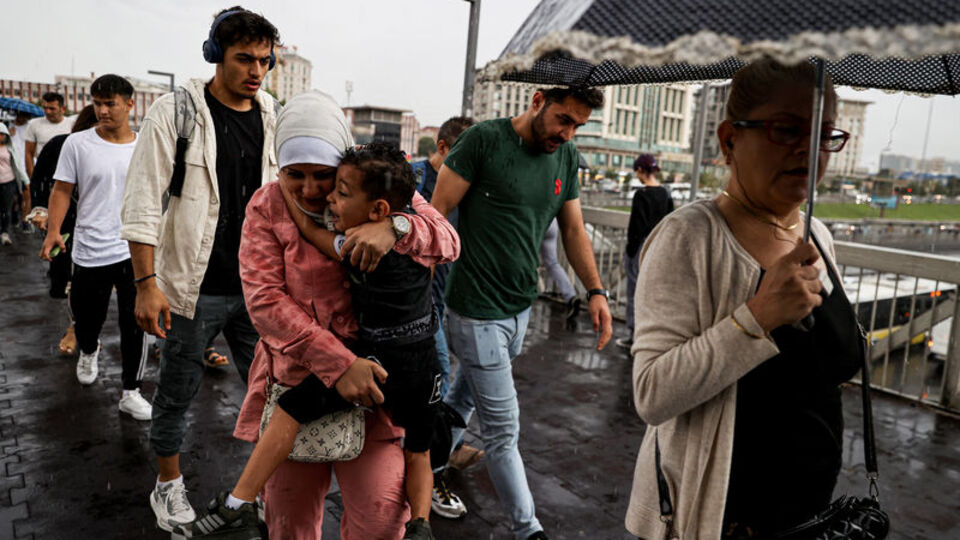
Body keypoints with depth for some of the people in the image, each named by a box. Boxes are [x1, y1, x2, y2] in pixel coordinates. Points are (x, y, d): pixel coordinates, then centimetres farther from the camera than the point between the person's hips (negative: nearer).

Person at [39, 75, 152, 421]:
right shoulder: (78, 144, -2)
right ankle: (88, 353, 51)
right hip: (90, 252, 0)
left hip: (134, 251, 1)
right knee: (87, 319, 16)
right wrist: (54, 230, -14)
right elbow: (62, 190, -1)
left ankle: (131, 392, 13)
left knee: (135, 324, 0)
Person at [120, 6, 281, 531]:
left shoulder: (273, 118, 4)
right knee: (178, 392, 13)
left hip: (255, 288, 4)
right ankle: (168, 485, 35)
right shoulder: (174, 113, -9)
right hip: (193, 288, -3)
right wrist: (147, 284, -16)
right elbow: (143, 205, -10)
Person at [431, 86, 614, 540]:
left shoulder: (566, 157, 7)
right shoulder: (484, 140, -12)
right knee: (503, 430, 2)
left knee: (462, 401, 21)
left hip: (520, 307, 6)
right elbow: (438, 212, -11)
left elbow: (573, 230, 13)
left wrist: (595, 290, 3)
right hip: (477, 311, -6)